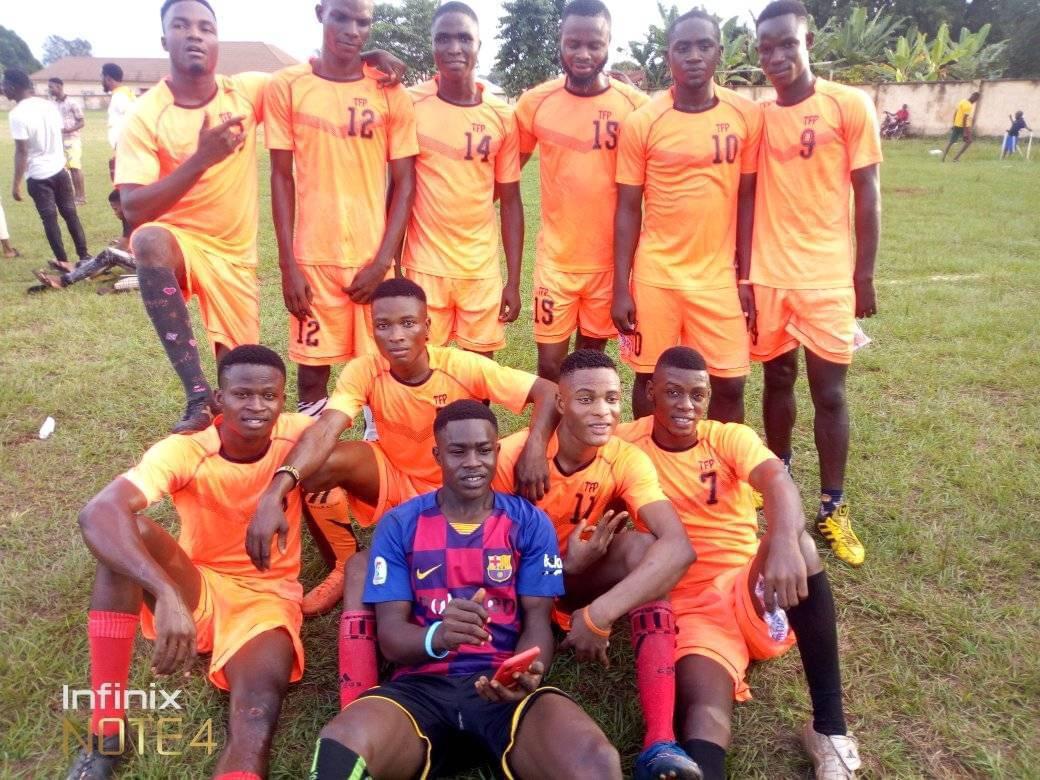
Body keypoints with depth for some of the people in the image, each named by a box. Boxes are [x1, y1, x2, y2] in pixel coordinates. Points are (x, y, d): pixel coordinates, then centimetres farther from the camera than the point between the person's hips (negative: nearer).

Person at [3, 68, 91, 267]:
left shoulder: (17, 114, -17)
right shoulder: (49, 105, 2)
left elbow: (22, 151, -18)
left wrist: (16, 183, -12)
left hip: (38, 176, -5)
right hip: (59, 169, 5)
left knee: (50, 219, 3)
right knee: (70, 214, 11)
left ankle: (63, 261, 6)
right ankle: (84, 255, 14)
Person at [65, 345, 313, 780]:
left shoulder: (299, 436, -14)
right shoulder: (184, 451, -20)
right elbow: (97, 514, -37)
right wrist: (167, 594, -52)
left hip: (268, 597, 0)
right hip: (194, 589, 1)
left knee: (258, 715, -32)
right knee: (126, 530, -30)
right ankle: (106, 731, -22)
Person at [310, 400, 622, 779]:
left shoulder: (530, 523, 9)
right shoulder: (399, 525, 7)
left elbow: (537, 621, 4)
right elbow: (390, 632, 1)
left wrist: (525, 674, -21)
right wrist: (439, 636, -24)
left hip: (505, 687, 2)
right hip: (422, 685, -1)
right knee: (340, 746, -36)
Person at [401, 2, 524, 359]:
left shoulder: (502, 116, 2)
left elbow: (510, 201, 6)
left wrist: (514, 280, 3)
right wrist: (390, 264, -2)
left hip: (483, 269, 2)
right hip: (424, 267, -1)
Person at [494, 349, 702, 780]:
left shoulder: (627, 461, -18)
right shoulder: (514, 454, -22)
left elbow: (678, 548, -32)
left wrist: (599, 615, -43)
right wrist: (566, 563, -33)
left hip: (581, 578, 2)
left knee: (643, 547, -29)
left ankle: (660, 742, -36)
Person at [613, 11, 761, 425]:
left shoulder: (747, 116, 0)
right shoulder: (642, 122, -4)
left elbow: (747, 201, 4)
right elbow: (628, 209, -1)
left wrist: (746, 278, 2)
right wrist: (621, 287, -4)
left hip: (719, 276, 1)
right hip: (655, 276, -1)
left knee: (730, 384, 4)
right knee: (651, 378, 9)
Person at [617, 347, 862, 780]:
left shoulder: (730, 438, 1)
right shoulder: (627, 443, 3)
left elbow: (777, 480, -19)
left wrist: (784, 541, -43)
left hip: (752, 591, 1)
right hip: (689, 607, -1)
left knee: (797, 546, -31)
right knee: (705, 707, -31)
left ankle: (830, 726, -20)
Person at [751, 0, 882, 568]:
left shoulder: (849, 105, -3)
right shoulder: (756, 116, 4)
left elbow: (866, 194, -1)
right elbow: (750, 197, 7)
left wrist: (864, 275, -3)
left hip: (827, 277, -2)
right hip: (767, 276, 3)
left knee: (829, 392, 1)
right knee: (777, 380, 13)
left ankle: (832, 509, 13)